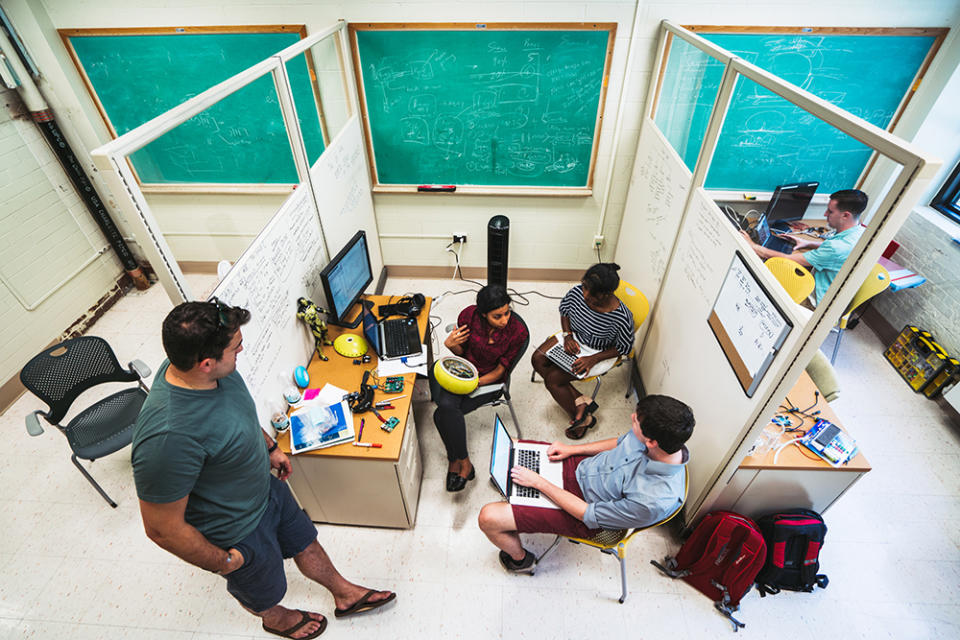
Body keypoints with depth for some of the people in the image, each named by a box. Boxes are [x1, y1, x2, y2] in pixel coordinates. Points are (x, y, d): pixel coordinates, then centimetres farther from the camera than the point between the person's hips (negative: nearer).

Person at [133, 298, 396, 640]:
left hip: (265, 486, 7)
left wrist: (270, 447, 13)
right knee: (263, 591, 26)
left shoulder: (212, 369, -19)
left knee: (305, 542, 28)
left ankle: (345, 594, 56)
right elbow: (163, 528, -29)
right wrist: (222, 562, -14)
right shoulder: (167, 438, -43)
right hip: (237, 534, -6)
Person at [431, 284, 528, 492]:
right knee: (446, 406, -27)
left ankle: (456, 460, 3)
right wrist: (451, 344, -21)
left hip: (488, 379, -3)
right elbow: (461, 352, 2)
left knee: (444, 414, -21)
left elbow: (501, 370, -9)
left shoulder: (517, 332, -20)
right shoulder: (469, 315, -16)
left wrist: (475, 382, -21)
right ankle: (463, 462, -7)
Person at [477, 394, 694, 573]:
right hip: (580, 466, 7)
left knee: (488, 518, -10)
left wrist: (539, 482, -20)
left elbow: (589, 515, -24)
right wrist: (572, 449, 0)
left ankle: (521, 559, 24)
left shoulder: (654, 501, -36)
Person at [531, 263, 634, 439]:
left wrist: (593, 359, -22)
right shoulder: (577, 292, -20)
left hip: (597, 352, -6)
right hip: (573, 337, 6)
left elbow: (624, 347, -14)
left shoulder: (621, 317, -32)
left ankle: (580, 418, 8)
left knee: (552, 378, -14)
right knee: (538, 359, -13)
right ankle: (581, 401, -7)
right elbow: (564, 309, 3)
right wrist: (567, 336, -11)